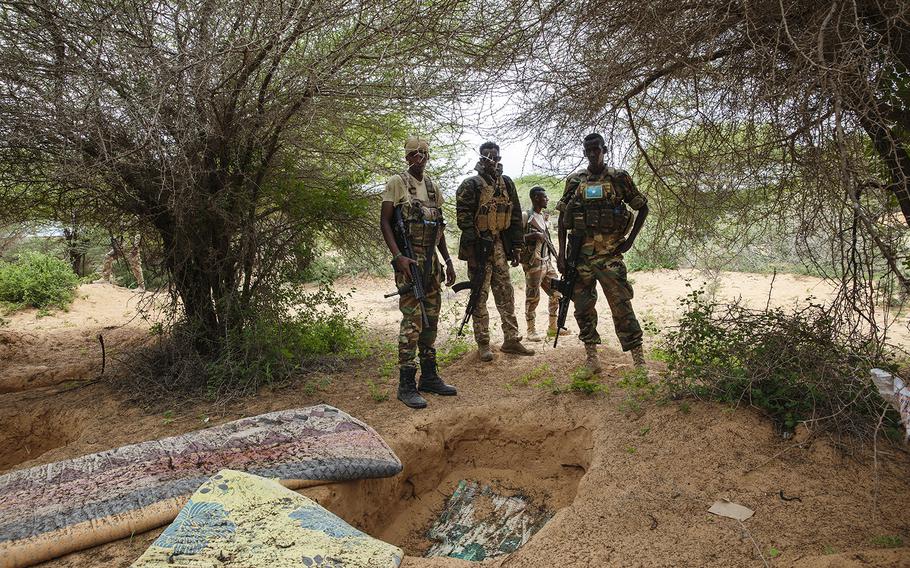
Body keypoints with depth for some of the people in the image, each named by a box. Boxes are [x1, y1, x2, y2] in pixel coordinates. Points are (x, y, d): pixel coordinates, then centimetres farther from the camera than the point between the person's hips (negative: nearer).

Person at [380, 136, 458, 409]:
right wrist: (397, 256, -20)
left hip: (431, 259, 7)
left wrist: (448, 260, 14)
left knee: (431, 319, 11)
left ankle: (429, 376, 22)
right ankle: (406, 384, -3)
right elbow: (384, 221, -8)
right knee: (412, 321, -10)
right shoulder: (396, 183, -4)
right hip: (409, 261, -7)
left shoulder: (432, 187, 16)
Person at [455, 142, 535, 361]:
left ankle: (511, 340, 17)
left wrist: (516, 246, 10)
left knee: (506, 294, 8)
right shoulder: (471, 185, -7)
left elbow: (515, 217, 14)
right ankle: (483, 345, 7)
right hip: (479, 246, -5)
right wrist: (473, 248, -19)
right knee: (480, 296, 0)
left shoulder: (507, 184, 11)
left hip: (500, 246, 6)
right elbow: (464, 217, -13)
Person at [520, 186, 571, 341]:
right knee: (533, 298, -2)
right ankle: (531, 331, 9)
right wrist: (532, 236, -24)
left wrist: (553, 251, 16)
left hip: (547, 262, 8)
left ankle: (553, 328, 22)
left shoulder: (545, 216, 14)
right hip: (533, 264, -8)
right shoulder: (525, 217, -10)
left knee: (556, 294, 10)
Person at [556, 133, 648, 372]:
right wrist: (561, 253, 3)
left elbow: (642, 207, 10)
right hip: (580, 254, 3)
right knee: (583, 307, 6)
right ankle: (590, 353, 18)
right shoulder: (574, 181, 8)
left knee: (621, 304, -7)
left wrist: (630, 240, 2)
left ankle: (638, 356, -1)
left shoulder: (619, 178, 3)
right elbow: (562, 218, 10)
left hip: (610, 253, -3)